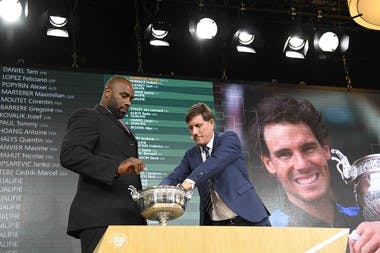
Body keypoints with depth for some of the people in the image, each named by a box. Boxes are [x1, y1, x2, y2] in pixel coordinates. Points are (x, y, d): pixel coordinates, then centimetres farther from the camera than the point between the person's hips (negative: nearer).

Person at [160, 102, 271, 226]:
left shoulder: (229, 138, -4)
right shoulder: (191, 155, 10)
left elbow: (216, 162, -22)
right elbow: (174, 177, 0)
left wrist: (190, 181, -36)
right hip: (215, 224, 4)